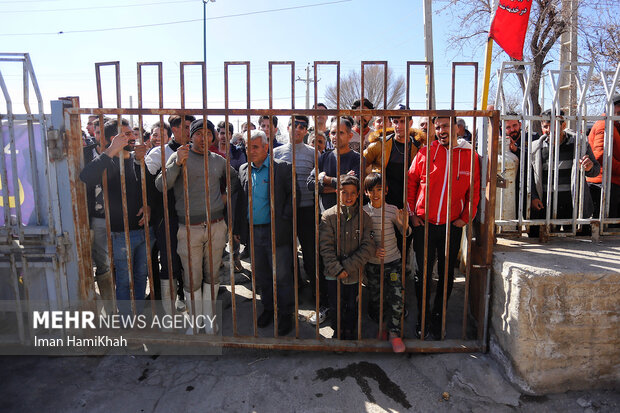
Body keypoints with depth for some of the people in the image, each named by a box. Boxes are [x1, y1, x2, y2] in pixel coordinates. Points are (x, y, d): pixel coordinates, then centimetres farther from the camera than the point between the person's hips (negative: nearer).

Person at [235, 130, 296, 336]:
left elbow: (292, 194, -3)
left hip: (275, 231, -5)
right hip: (253, 231, 5)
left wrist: (284, 218, -11)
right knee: (261, 275, 16)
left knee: (281, 276, 4)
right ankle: (268, 308, 34)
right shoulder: (243, 170, 10)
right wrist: (240, 229, 8)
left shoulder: (281, 168, -5)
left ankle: (286, 314, 21)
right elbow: (241, 201, 13)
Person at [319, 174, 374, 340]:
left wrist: (348, 267, -15)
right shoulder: (329, 216, -6)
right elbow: (326, 247, -8)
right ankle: (338, 333, 35)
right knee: (336, 307, 11)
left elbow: (368, 247, -9)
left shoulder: (364, 217, -4)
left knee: (351, 306, 16)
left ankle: (350, 333, 39)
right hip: (334, 273, 0)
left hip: (355, 273, 1)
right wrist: (337, 269, -16)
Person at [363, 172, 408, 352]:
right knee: (374, 298, 10)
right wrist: (372, 250, -18)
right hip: (372, 263, 1)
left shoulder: (392, 210, -4)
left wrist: (405, 226, -18)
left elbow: (404, 232, 5)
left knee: (396, 297, -6)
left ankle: (394, 333, 11)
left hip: (393, 261, 0)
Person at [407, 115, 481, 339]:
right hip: (424, 224, -1)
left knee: (446, 274, 10)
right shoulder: (425, 153, 1)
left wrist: (466, 217, 0)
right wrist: (412, 213, 0)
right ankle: (422, 319, 24)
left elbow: (474, 190, 7)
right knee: (423, 273, 7)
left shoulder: (470, 156, 3)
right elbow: (411, 183, 5)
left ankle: (438, 320, 28)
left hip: (452, 226, 1)